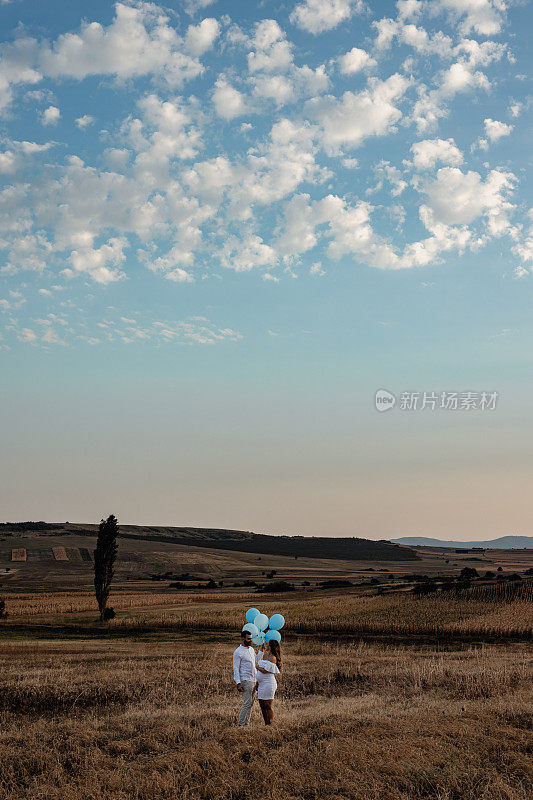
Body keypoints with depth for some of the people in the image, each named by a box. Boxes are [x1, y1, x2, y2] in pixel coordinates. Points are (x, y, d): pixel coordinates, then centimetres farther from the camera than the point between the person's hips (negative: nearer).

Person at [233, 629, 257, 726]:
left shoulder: (251, 649, 14)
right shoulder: (238, 652, -9)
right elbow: (236, 669, -12)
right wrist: (238, 683, -17)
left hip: (254, 680, 8)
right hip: (245, 681, -8)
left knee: (250, 703, 8)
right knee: (247, 703, -12)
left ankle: (247, 723, 13)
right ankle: (241, 724, -7)